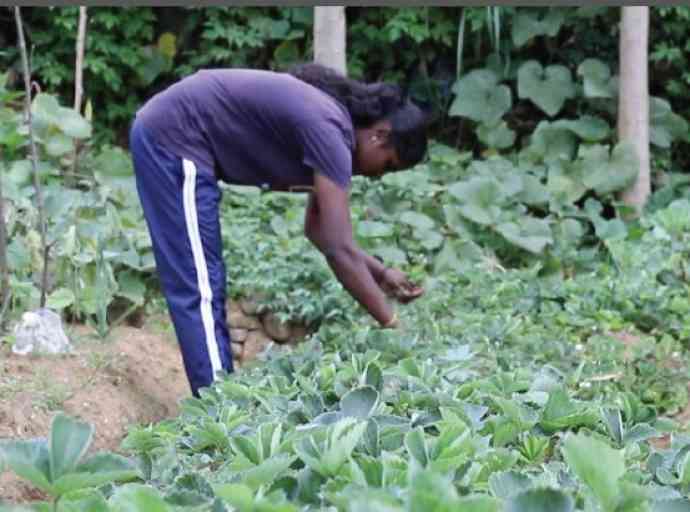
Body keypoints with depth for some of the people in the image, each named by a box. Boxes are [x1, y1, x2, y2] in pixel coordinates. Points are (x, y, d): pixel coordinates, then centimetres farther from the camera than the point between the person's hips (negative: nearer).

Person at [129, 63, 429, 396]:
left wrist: (380, 274, 11)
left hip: (164, 137, 10)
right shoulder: (330, 132, -20)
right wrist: (391, 324, -18)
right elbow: (340, 250, -24)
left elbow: (317, 229, 20)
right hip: (174, 140, -10)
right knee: (200, 290, -9)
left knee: (207, 286, 14)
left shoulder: (333, 122, 8)